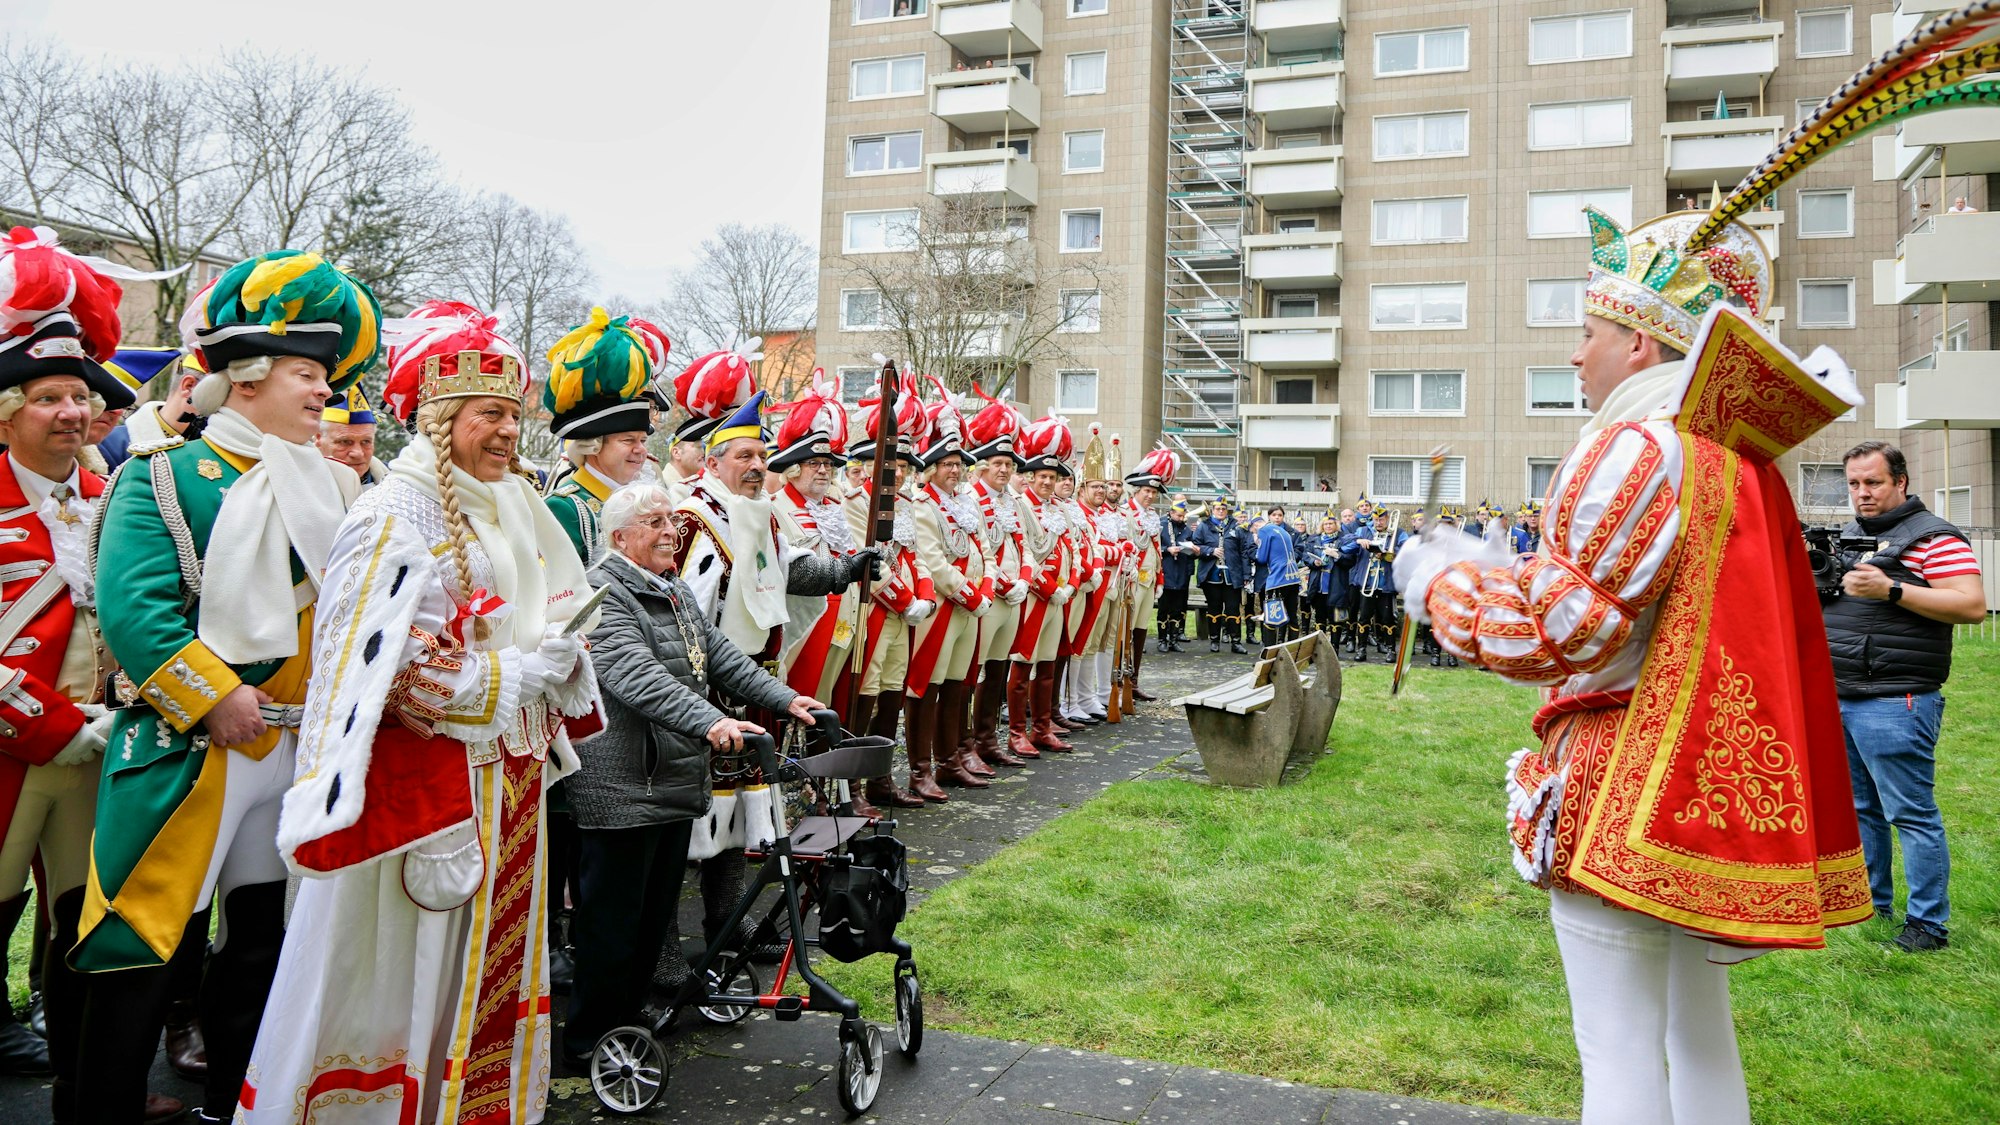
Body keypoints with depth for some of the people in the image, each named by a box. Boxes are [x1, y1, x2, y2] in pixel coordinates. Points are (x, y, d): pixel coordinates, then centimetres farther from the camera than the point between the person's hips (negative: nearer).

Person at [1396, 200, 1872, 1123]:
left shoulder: (1639, 449, -18)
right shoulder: (1742, 458, 12)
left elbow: (1555, 629, -21)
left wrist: (1442, 581, -5)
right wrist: (1501, 572, 18)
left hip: (1628, 799, -9)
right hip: (1712, 793, 10)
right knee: (1698, 1031, 19)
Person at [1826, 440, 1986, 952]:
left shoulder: (1934, 537, -7)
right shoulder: (1844, 537, 17)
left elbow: (1973, 606, -15)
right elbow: (1820, 600, 26)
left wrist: (1891, 590, -23)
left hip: (1893, 704, -8)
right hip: (1837, 699, 8)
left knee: (1912, 814, -3)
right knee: (1859, 810, 15)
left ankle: (1928, 924, 5)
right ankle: (1869, 905, 26)